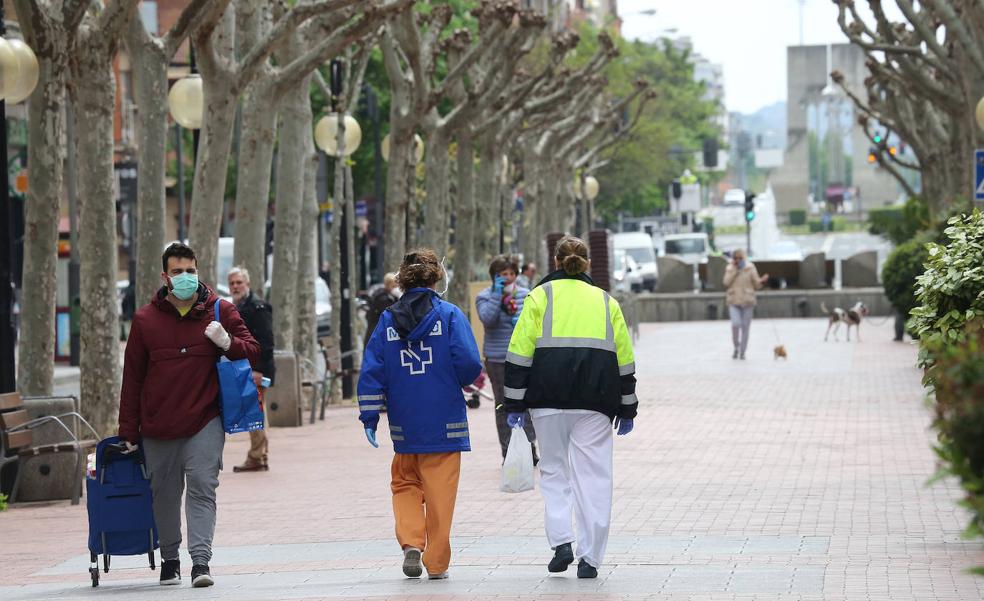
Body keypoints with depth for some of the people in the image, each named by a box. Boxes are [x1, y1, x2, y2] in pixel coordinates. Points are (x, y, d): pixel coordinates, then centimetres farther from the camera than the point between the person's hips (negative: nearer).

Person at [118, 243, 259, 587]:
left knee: (202, 488, -12)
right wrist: (129, 432, 4)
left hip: (204, 423, -1)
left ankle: (201, 561, -16)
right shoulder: (146, 319, 3)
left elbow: (252, 352, 10)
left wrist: (228, 343, -14)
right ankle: (169, 559, 26)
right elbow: (132, 378, 6)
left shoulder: (220, 312, 4)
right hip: (158, 427, 1)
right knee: (165, 495, 10)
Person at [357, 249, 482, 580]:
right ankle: (437, 563, 6)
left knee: (405, 484, 18)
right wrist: (462, 380, 9)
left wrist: (369, 416, 3)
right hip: (444, 422, -2)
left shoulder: (388, 320, 4)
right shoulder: (450, 315, -4)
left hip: (404, 424, 2)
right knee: (440, 492, 4)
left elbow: (371, 371, 1)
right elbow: (469, 363, -13)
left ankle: (411, 542, -3)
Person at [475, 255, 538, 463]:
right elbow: (487, 318, -18)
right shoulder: (485, 297, -1)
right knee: (503, 405, 4)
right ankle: (507, 451, 10)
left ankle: (530, 447, 9)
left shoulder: (526, 295, 6)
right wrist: (497, 294, -16)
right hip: (497, 358, -1)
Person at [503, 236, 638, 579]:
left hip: (550, 397, -1)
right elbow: (625, 360, 15)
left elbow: (520, 351, 0)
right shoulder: (606, 302, 15)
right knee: (593, 477, 2)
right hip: (596, 402, 1)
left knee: (553, 470, 10)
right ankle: (589, 558, -1)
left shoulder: (541, 296, 7)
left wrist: (515, 404, 2)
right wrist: (627, 409, 21)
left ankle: (561, 542, -7)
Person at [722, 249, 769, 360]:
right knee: (736, 324, -19)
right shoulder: (729, 269, 6)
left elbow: (756, 285, 4)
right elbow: (726, 283, -7)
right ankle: (736, 348, 1)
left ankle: (742, 352, 11)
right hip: (734, 301, 0)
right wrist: (736, 271, -11)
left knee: (745, 328, 1)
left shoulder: (750, 268, 1)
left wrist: (762, 281, -17)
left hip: (747, 301, 0)